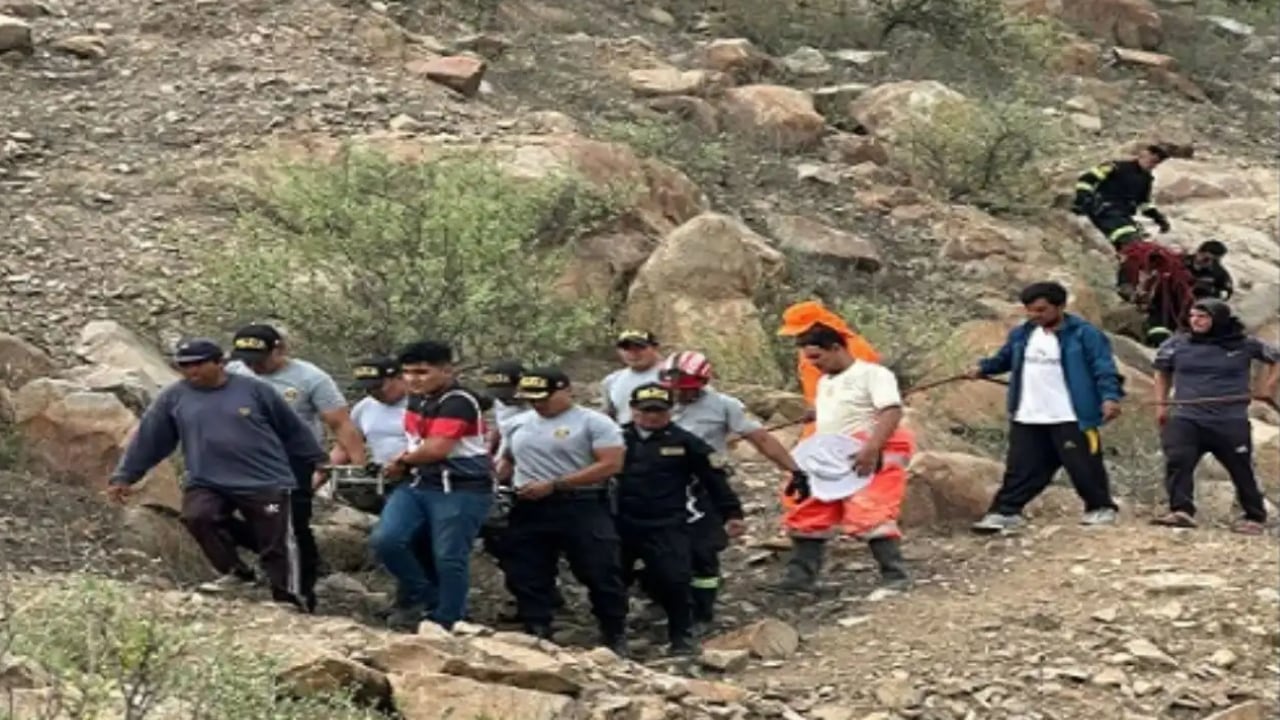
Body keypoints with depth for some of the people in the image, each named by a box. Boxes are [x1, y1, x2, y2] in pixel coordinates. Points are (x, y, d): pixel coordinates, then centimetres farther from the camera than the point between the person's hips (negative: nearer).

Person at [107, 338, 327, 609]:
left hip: (266, 483, -2)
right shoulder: (173, 398, 4)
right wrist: (124, 476, 6)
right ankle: (235, 572, -4)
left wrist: (320, 463, 11)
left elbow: (293, 431, 6)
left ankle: (290, 602, 8)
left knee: (277, 544, -4)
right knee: (197, 516, -25)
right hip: (207, 483, 2)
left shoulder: (254, 390, -1)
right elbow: (147, 439, 8)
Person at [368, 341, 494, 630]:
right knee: (384, 540, -7)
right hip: (418, 484, 8)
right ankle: (423, 599, 9)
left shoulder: (457, 403, -17)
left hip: (460, 490, -8)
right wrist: (403, 464, 6)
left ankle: (446, 624, 7)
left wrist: (402, 459, -5)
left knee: (448, 559, -4)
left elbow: (436, 449, -24)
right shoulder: (417, 400, 13)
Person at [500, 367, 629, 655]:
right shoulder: (520, 425, 15)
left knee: (600, 575, -3)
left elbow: (610, 465, -15)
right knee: (526, 577, 6)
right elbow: (507, 461, 29)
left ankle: (616, 638, 9)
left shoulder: (593, 423, -6)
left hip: (581, 509, -5)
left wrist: (553, 485, -17)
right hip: (529, 511, 5)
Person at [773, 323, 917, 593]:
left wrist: (871, 450, -29)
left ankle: (895, 576, -14)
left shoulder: (872, 373, -7)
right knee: (808, 517, 10)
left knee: (872, 517, -20)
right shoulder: (823, 383, 21)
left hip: (870, 461, -9)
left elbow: (892, 412, -19)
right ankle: (800, 576, 18)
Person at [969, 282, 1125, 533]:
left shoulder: (1085, 335, -8)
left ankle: (1101, 509, 15)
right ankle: (1005, 512, 9)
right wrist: (984, 368, 12)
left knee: (1083, 466, 0)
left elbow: (1104, 368, -13)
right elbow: (1005, 358, 27)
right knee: (1021, 468, 6)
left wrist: (1110, 396, -26)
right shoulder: (1021, 335, 11)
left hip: (1070, 419, -5)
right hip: (1027, 420, 5)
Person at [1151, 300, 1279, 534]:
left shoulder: (1245, 345, 1)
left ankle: (1255, 517, 21)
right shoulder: (1176, 345, 6)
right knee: (1177, 462, -20)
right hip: (1186, 420, 1)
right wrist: (1161, 404, 13)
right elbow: (1162, 372, 22)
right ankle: (1181, 511, -26)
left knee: (1242, 471, 6)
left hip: (1231, 422, -1)